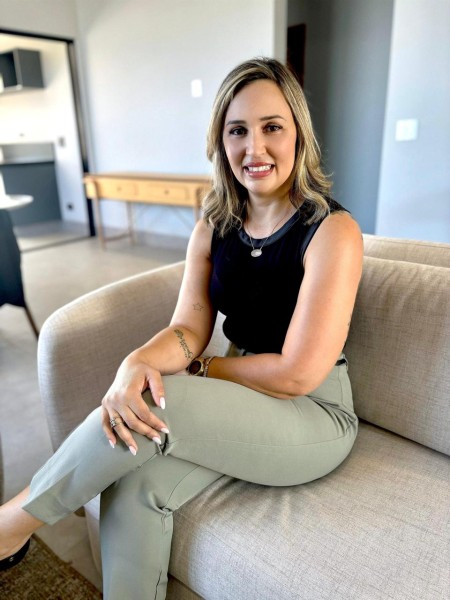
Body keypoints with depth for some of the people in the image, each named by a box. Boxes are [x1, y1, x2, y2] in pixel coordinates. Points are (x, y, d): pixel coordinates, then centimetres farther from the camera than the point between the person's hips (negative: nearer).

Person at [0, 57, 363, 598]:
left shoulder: (332, 230, -16)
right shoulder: (214, 228, 2)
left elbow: (296, 375, -19)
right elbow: (188, 329, -6)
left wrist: (196, 368, -9)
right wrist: (139, 362, -28)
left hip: (315, 417, -4)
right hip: (240, 402, 5)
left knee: (154, 404, -26)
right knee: (134, 486, -22)